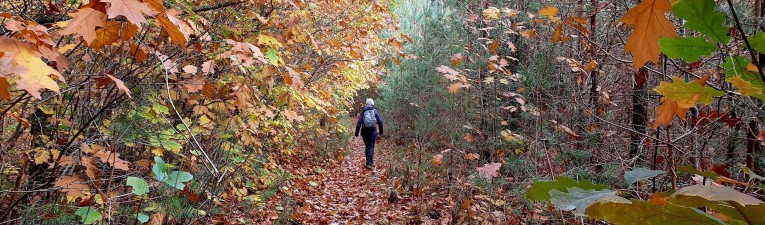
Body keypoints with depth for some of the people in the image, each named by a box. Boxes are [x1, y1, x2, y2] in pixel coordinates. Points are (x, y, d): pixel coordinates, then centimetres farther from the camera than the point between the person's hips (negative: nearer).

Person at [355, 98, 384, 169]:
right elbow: (380, 121, -3)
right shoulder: (375, 111, -1)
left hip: (365, 131, 1)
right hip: (373, 131, -1)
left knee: (367, 146, 17)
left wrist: (357, 133, -3)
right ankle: (369, 163, -11)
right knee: (371, 147, 0)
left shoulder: (363, 111, 0)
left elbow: (359, 123, -5)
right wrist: (381, 131, 10)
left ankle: (369, 162, 26)